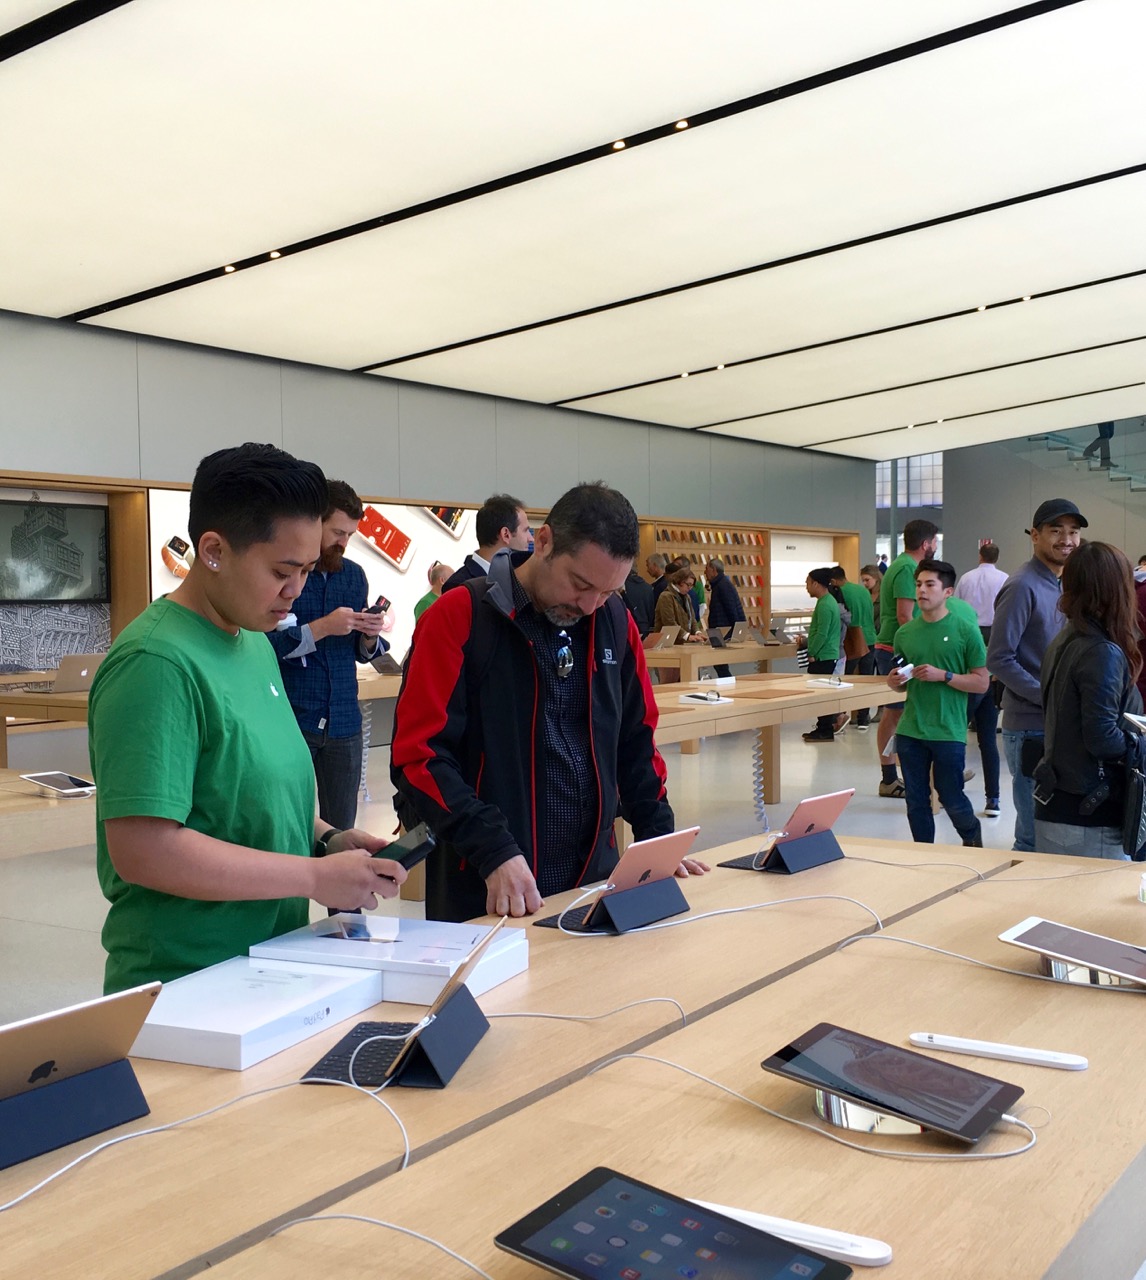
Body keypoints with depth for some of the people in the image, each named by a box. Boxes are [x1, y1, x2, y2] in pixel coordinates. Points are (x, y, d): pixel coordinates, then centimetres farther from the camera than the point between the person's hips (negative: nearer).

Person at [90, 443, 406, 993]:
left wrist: (326, 838, 0)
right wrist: (316, 876, -21)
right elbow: (143, 850, -26)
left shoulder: (255, 644, 8)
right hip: (184, 986, -8)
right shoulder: (157, 664, -20)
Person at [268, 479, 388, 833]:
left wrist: (370, 636, -4)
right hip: (290, 721, -5)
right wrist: (323, 627, -19)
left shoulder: (354, 575, 11)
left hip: (343, 722, 5)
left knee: (341, 830, 10)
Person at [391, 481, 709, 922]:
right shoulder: (459, 618, -11)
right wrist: (495, 851, -22)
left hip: (594, 874, 5)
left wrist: (658, 838, 5)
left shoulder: (616, 622, 5)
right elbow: (418, 756, -14)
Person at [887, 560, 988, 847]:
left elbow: (981, 682, -6)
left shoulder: (965, 630, -6)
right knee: (916, 801, 10)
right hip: (910, 729, 4)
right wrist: (894, 681, -5)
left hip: (949, 730, -4)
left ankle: (973, 838, 36)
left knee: (951, 799, 6)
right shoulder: (905, 633, 6)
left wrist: (944, 675, -17)